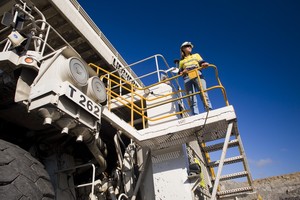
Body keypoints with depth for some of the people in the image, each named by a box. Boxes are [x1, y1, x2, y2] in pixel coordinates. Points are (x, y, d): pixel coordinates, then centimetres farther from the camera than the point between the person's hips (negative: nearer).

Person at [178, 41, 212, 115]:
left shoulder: (196, 55, 31)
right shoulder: (181, 61, 31)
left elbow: (202, 63, 16)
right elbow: (180, 72, 19)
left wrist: (205, 64, -9)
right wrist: (183, 72, -5)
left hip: (198, 75, 0)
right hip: (187, 78, 0)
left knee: (204, 95, -19)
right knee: (191, 99, -15)